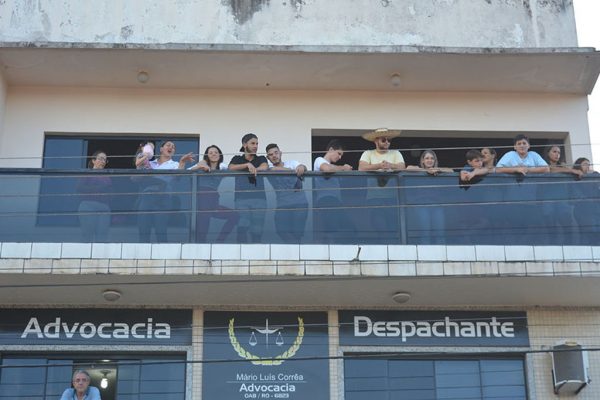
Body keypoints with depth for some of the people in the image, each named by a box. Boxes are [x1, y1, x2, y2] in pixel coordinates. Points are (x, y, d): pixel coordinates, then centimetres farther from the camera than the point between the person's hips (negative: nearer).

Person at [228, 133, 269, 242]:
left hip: (259, 198, 2)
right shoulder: (237, 159, 15)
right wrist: (248, 165, -19)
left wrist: (254, 169, -21)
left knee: (257, 230, -2)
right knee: (243, 226, -18)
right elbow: (231, 168, -7)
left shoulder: (261, 159, 19)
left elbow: (265, 167, -4)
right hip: (242, 198, -2)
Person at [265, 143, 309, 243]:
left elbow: (303, 168, -4)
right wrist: (293, 170, -9)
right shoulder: (269, 166, 13)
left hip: (300, 203, 0)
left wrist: (302, 167, -29)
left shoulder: (291, 163, 16)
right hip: (283, 204, 0)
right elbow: (273, 169, -11)